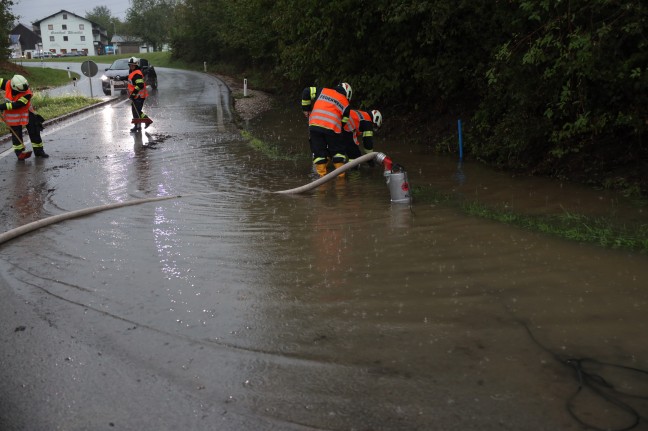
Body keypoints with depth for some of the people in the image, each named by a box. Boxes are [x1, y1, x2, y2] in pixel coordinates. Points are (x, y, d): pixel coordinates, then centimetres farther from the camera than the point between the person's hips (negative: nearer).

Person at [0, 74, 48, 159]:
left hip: (26, 112, -1)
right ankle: (19, 152, 8)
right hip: (12, 114, 1)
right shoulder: (7, 84, -22)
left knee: (34, 131, 3)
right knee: (16, 133, 0)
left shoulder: (27, 93, -29)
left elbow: (17, 105, -33)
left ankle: (38, 151, 16)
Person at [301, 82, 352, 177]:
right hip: (332, 127, -1)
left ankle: (322, 174, 9)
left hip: (315, 125, 1)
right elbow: (343, 122, 12)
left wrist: (306, 109, 21)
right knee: (337, 150, 16)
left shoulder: (322, 91, 19)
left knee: (318, 151, 10)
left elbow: (307, 92, 13)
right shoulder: (345, 104, 15)